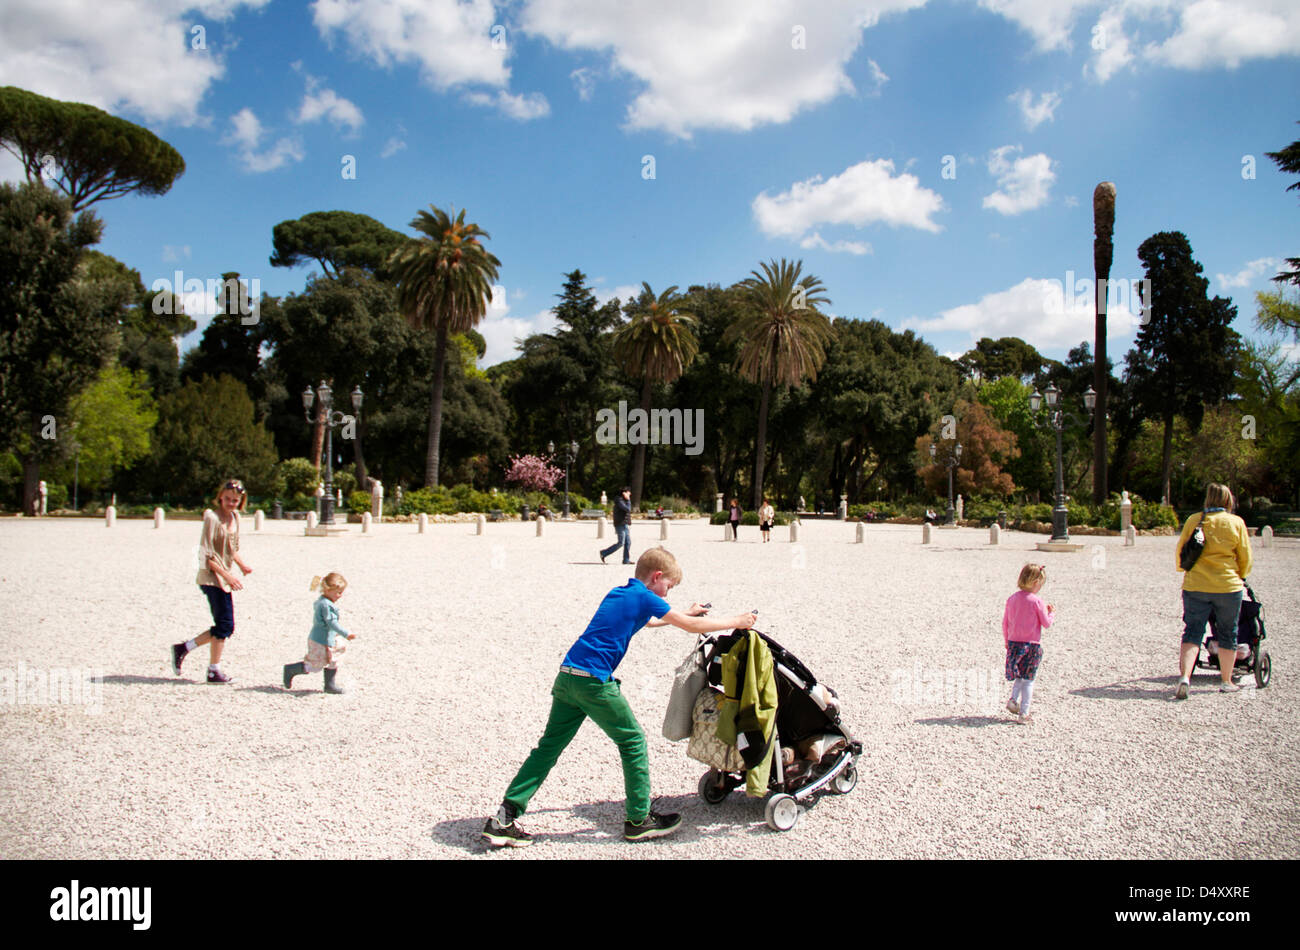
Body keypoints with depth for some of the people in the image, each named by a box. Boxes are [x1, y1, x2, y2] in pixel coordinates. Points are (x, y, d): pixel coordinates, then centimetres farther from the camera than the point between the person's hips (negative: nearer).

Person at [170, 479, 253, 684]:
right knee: (225, 625, -5)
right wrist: (227, 575, -19)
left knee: (225, 627, 10)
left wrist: (242, 565, 4)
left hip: (224, 579, 8)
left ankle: (182, 648, 22)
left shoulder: (235, 517, 10)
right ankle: (214, 671, 7)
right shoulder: (212, 517, -13)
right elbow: (207, 555, -16)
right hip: (212, 577, -8)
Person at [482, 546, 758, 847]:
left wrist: (686, 614, 50)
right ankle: (639, 820, 15)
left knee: (549, 746, 10)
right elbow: (690, 626, 0)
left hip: (566, 675, 8)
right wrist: (735, 622, 11)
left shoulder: (619, 594, 23)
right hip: (594, 680, -8)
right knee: (633, 741, 7)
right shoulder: (644, 597, -2)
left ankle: (504, 819, 7)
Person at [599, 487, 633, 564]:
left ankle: (626, 560, 5)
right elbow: (628, 509, -23)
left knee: (628, 542, 4)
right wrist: (628, 500, -14)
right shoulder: (619, 501, -13)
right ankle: (604, 553, 0)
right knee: (620, 543, -10)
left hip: (625, 525, 10)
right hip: (620, 525, -10)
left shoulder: (623, 501, 17)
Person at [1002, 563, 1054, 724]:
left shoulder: (1012, 599, 4)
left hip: (1014, 643, 5)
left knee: (1020, 676, 19)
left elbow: (1005, 622, 10)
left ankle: (1014, 699, -1)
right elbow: (1046, 623, -5)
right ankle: (1024, 712, 3)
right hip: (1032, 644, -5)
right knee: (1028, 679, 3)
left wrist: (1007, 641, 21)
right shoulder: (1037, 601, -13)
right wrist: (1052, 613, 14)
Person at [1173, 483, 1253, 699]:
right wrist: (1240, 577, 23)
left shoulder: (1193, 520, 2)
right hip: (1228, 586, -1)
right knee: (1228, 634, 14)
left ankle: (1184, 676, -15)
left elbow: (1179, 552, 8)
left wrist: (1186, 571, 28)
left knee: (1192, 632, 3)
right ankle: (1226, 681, 24)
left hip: (1195, 585, 1)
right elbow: (1246, 559, 3)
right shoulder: (1236, 523, -2)